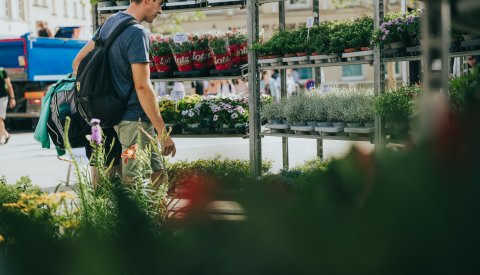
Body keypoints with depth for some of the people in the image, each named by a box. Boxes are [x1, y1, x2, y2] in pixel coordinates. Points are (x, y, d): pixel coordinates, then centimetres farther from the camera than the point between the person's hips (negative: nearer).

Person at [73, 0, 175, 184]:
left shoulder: (110, 22, 13)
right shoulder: (137, 32, -15)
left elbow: (78, 61, 18)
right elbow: (142, 86, -20)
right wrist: (162, 132, -18)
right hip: (135, 119, -9)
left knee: (157, 175, 12)